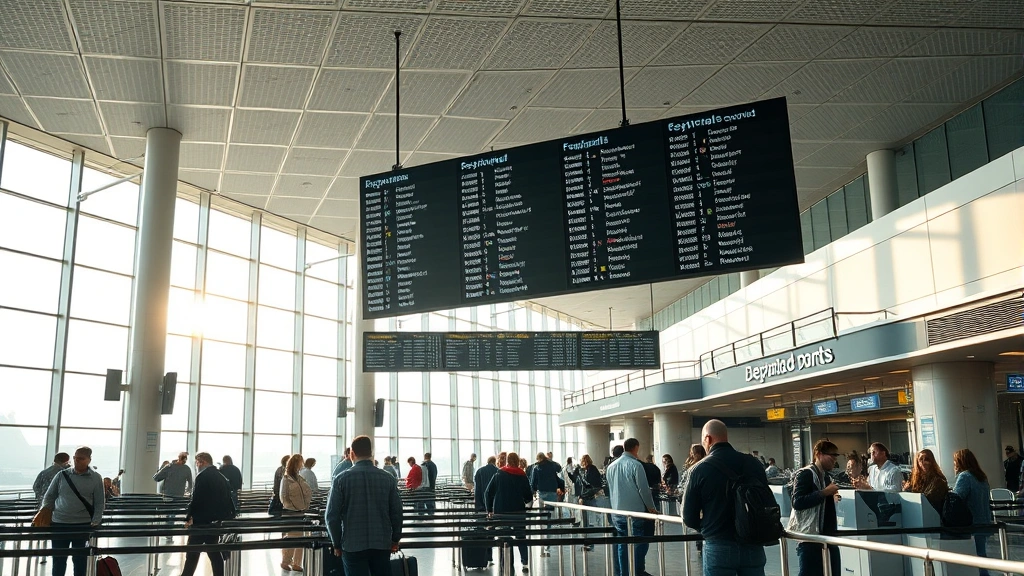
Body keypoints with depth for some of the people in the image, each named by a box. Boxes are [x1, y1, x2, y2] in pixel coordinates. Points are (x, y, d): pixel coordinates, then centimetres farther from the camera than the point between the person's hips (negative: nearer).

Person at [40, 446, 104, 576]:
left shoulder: (96, 478, -1)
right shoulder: (62, 475, 3)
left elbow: (99, 503, -1)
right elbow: (49, 496, 9)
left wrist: (95, 523, -10)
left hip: (83, 526, -2)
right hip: (59, 524, 2)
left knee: (80, 559, 7)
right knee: (58, 559, 8)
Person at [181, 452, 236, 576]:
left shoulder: (202, 477, -11)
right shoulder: (222, 478, 11)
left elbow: (195, 500, -16)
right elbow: (228, 500, 13)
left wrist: (188, 517, -6)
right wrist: (230, 516, 18)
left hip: (202, 522, -7)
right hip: (216, 522, 7)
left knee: (192, 554, 1)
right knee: (215, 554, 9)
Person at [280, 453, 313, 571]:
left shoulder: (300, 478, 10)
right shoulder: (286, 479, -7)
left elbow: (309, 492, 11)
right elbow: (284, 498, -8)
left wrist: (305, 506, 0)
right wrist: (294, 508, -13)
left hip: (301, 512, 6)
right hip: (290, 513, -6)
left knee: (299, 538, 8)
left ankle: (296, 563, 15)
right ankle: (285, 561, 16)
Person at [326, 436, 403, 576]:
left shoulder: (341, 479, -6)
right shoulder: (388, 478, 1)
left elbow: (332, 515, -5)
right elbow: (396, 512, 3)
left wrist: (337, 544, 7)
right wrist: (395, 539, 15)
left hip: (353, 545, -2)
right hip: (382, 544, 2)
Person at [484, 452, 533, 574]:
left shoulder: (498, 475, 0)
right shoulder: (523, 477, 1)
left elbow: (488, 493, -2)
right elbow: (529, 497, 1)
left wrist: (489, 510, 5)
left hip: (501, 512, 0)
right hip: (519, 512, 1)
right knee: (521, 538, 14)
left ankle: (503, 567, 0)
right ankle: (525, 563, 9)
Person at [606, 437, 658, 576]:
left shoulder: (611, 467, 9)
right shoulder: (635, 465, -11)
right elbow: (644, 489, -11)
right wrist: (651, 508, -1)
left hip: (617, 512, 6)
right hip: (635, 512, -6)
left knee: (621, 545, 9)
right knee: (639, 544, 2)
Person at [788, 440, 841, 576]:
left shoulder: (826, 476, 17)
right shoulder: (805, 474, -11)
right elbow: (797, 502, -21)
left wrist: (833, 496, 9)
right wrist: (825, 493, -19)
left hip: (828, 535, 9)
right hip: (810, 535, -9)